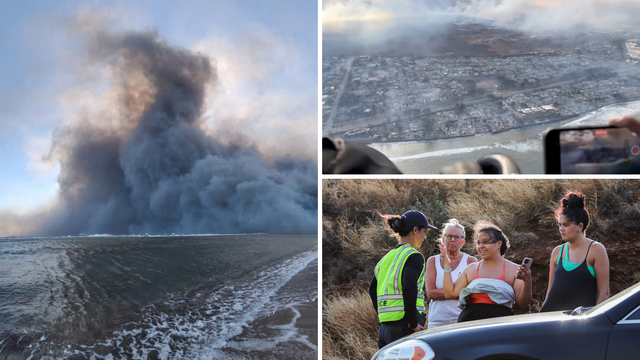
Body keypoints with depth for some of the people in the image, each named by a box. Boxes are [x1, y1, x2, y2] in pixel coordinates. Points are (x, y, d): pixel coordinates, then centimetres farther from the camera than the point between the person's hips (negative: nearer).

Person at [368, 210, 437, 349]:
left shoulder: (387, 258, 16)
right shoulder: (414, 256, -7)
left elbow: (372, 289, 16)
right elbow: (409, 287, -22)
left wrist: (384, 317, 17)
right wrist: (413, 323, -16)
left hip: (384, 328, 8)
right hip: (404, 328, -8)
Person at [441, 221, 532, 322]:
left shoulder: (514, 270, 9)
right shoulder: (471, 269, 17)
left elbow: (523, 304, 5)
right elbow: (450, 293, 12)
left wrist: (527, 282, -12)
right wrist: (447, 265, 13)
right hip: (470, 320, 2)